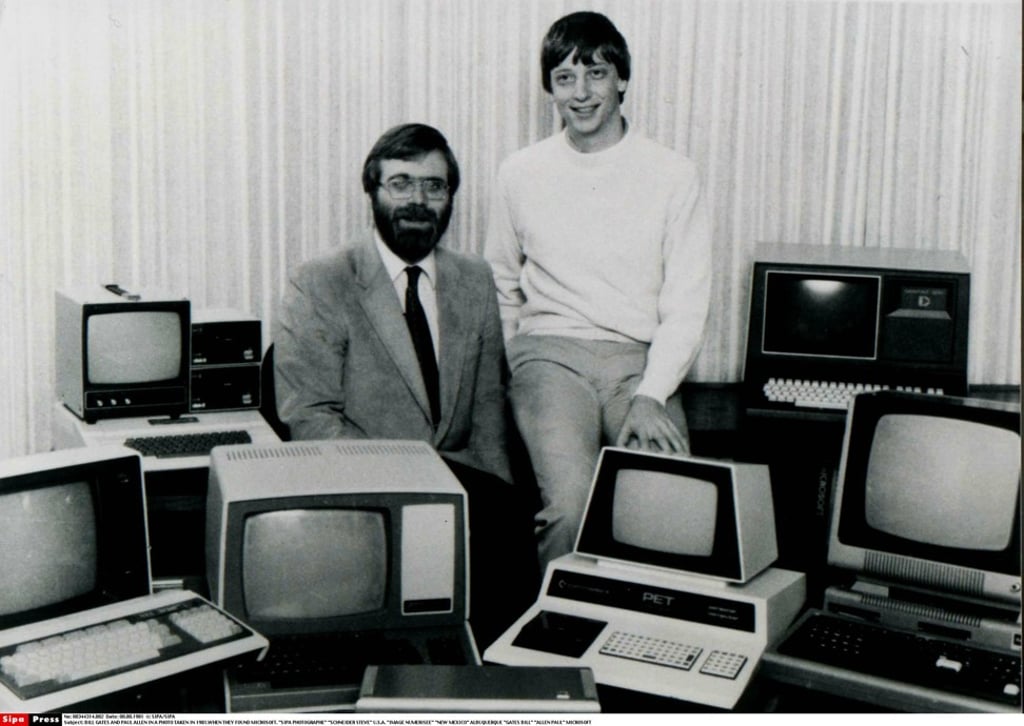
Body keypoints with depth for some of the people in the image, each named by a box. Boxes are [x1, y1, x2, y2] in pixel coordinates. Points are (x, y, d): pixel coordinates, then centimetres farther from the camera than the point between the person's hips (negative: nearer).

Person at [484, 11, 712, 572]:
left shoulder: (672, 175, 5)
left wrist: (650, 396, -12)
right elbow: (500, 289, 19)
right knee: (570, 504, -28)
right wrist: (504, 378, 6)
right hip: (549, 353, 0)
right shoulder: (520, 173, 10)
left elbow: (687, 305, 2)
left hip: (639, 359, 0)